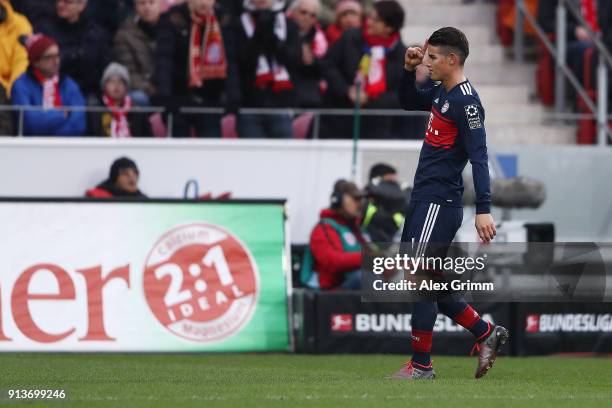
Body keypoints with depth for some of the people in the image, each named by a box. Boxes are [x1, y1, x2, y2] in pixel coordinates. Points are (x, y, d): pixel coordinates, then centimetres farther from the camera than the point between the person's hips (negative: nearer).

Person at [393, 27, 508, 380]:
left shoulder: (465, 101, -16)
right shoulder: (441, 93, 12)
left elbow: (479, 156, -22)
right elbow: (408, 102, 31)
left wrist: (483, 209, -28)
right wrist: (409, 69, 13)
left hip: (440, 203, -10)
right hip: (424, 199, 10)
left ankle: (422, 365, -1)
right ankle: (486, 333, 19)